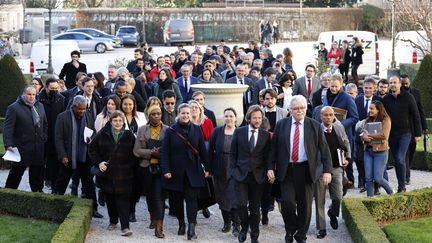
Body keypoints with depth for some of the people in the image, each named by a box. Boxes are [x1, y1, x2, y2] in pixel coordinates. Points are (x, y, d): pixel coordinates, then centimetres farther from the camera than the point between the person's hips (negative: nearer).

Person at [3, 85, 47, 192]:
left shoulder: (40, 106, 12)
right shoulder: (14, 108, -8)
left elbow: (45, 124, 23)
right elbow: (7, 128, -13)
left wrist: (44, 137, 11)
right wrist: (8, 145, -22)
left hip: (38, 149, 5)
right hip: (22, 148, -5)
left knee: (38, 174, 9)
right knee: (16, 173, 3)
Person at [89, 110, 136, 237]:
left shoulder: (129, 136, 1)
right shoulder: (102, 134, 2)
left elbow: (134, 154, 7)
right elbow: (92, 149, 8)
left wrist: (129, 166, -5)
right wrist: (98, 162, -5)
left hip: (123, 174, -2)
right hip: (107, 172, 2)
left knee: (123, 199, -8)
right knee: (110, 198, 11)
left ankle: (125, 226, -11)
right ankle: (113, 221, 28)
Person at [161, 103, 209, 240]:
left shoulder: (197, 130, 4)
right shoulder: (171, 131, -1)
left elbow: (202, 150, 7)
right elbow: (165, 152, -3)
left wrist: (206, 168, 6)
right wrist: (166, 170, -11)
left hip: (193, 171, 0)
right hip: (176, 171, 0)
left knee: (191, 198, -7)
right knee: (177, 199, 9)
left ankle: (191, 228, -12)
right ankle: (181, 224, 25)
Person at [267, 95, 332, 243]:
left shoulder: (315, 126, 2)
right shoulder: (281, 125, 4)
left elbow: (324, 149, 1)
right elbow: (273, 148, 7)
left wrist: (327, 171, -6)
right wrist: (270, 168, 0)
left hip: (305, 170, 0)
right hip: (286, 170, 0)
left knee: (305, 205, 5)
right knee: (287, 202, -10)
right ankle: (290, 229, 16)